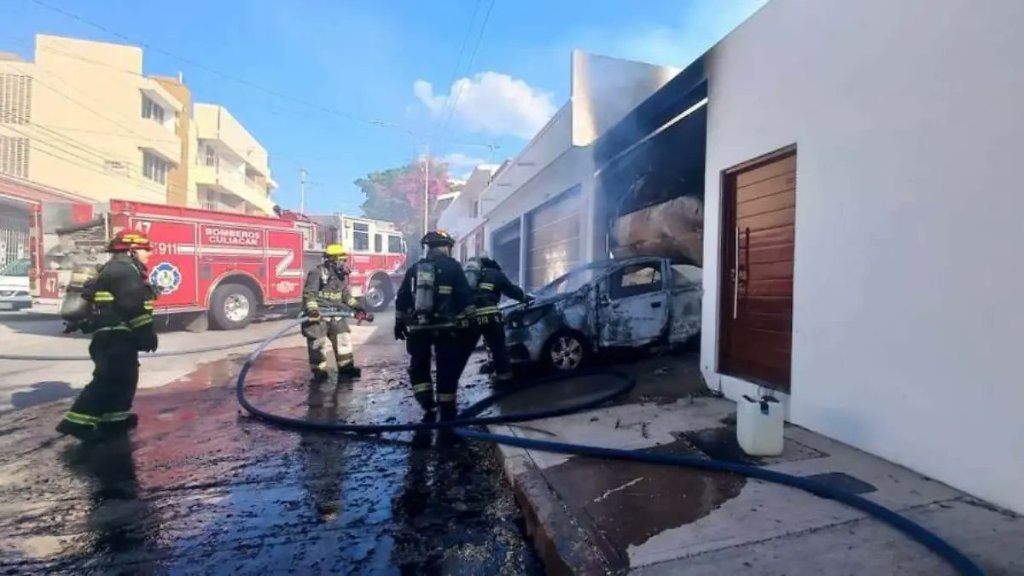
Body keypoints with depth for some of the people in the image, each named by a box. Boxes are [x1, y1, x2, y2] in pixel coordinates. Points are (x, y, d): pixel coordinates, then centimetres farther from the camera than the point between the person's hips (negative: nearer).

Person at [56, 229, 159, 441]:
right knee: (110, 379, -9)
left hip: (114, 334, 11)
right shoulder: (124, 269, -13)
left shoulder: (119, 268, 21)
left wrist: (142, 334, 23)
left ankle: (115, 418, 24)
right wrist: (147, 333, -19)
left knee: (124, 377, 16)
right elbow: (134, 306, -22)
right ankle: (77, 421, -6)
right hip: (116, 335, -11)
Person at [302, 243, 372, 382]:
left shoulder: (341, 276, 10)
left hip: (335, 314, 7)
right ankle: (319, 371, 10)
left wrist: (358, 308, 10)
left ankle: (346, 369, 13)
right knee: (319, 343, -3)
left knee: (343, 339, 5)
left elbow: (347, 295, 18)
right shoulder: (317, 273, -13)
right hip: (318, 315, -7)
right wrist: (312, 310, -33)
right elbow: (309, 293, -19)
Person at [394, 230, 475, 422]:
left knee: (419, 365, 20)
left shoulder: (414, 269, 10)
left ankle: (426, 402, 9)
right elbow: (466, 297, -8)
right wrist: (468, 320, -2)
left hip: (418, 327, 3)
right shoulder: (453, 267, -2)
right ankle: (447, 411, 10)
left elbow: (401, 299, 12)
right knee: (447, 369, 5)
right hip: (446, 327, -3)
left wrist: (399, 323, 19)